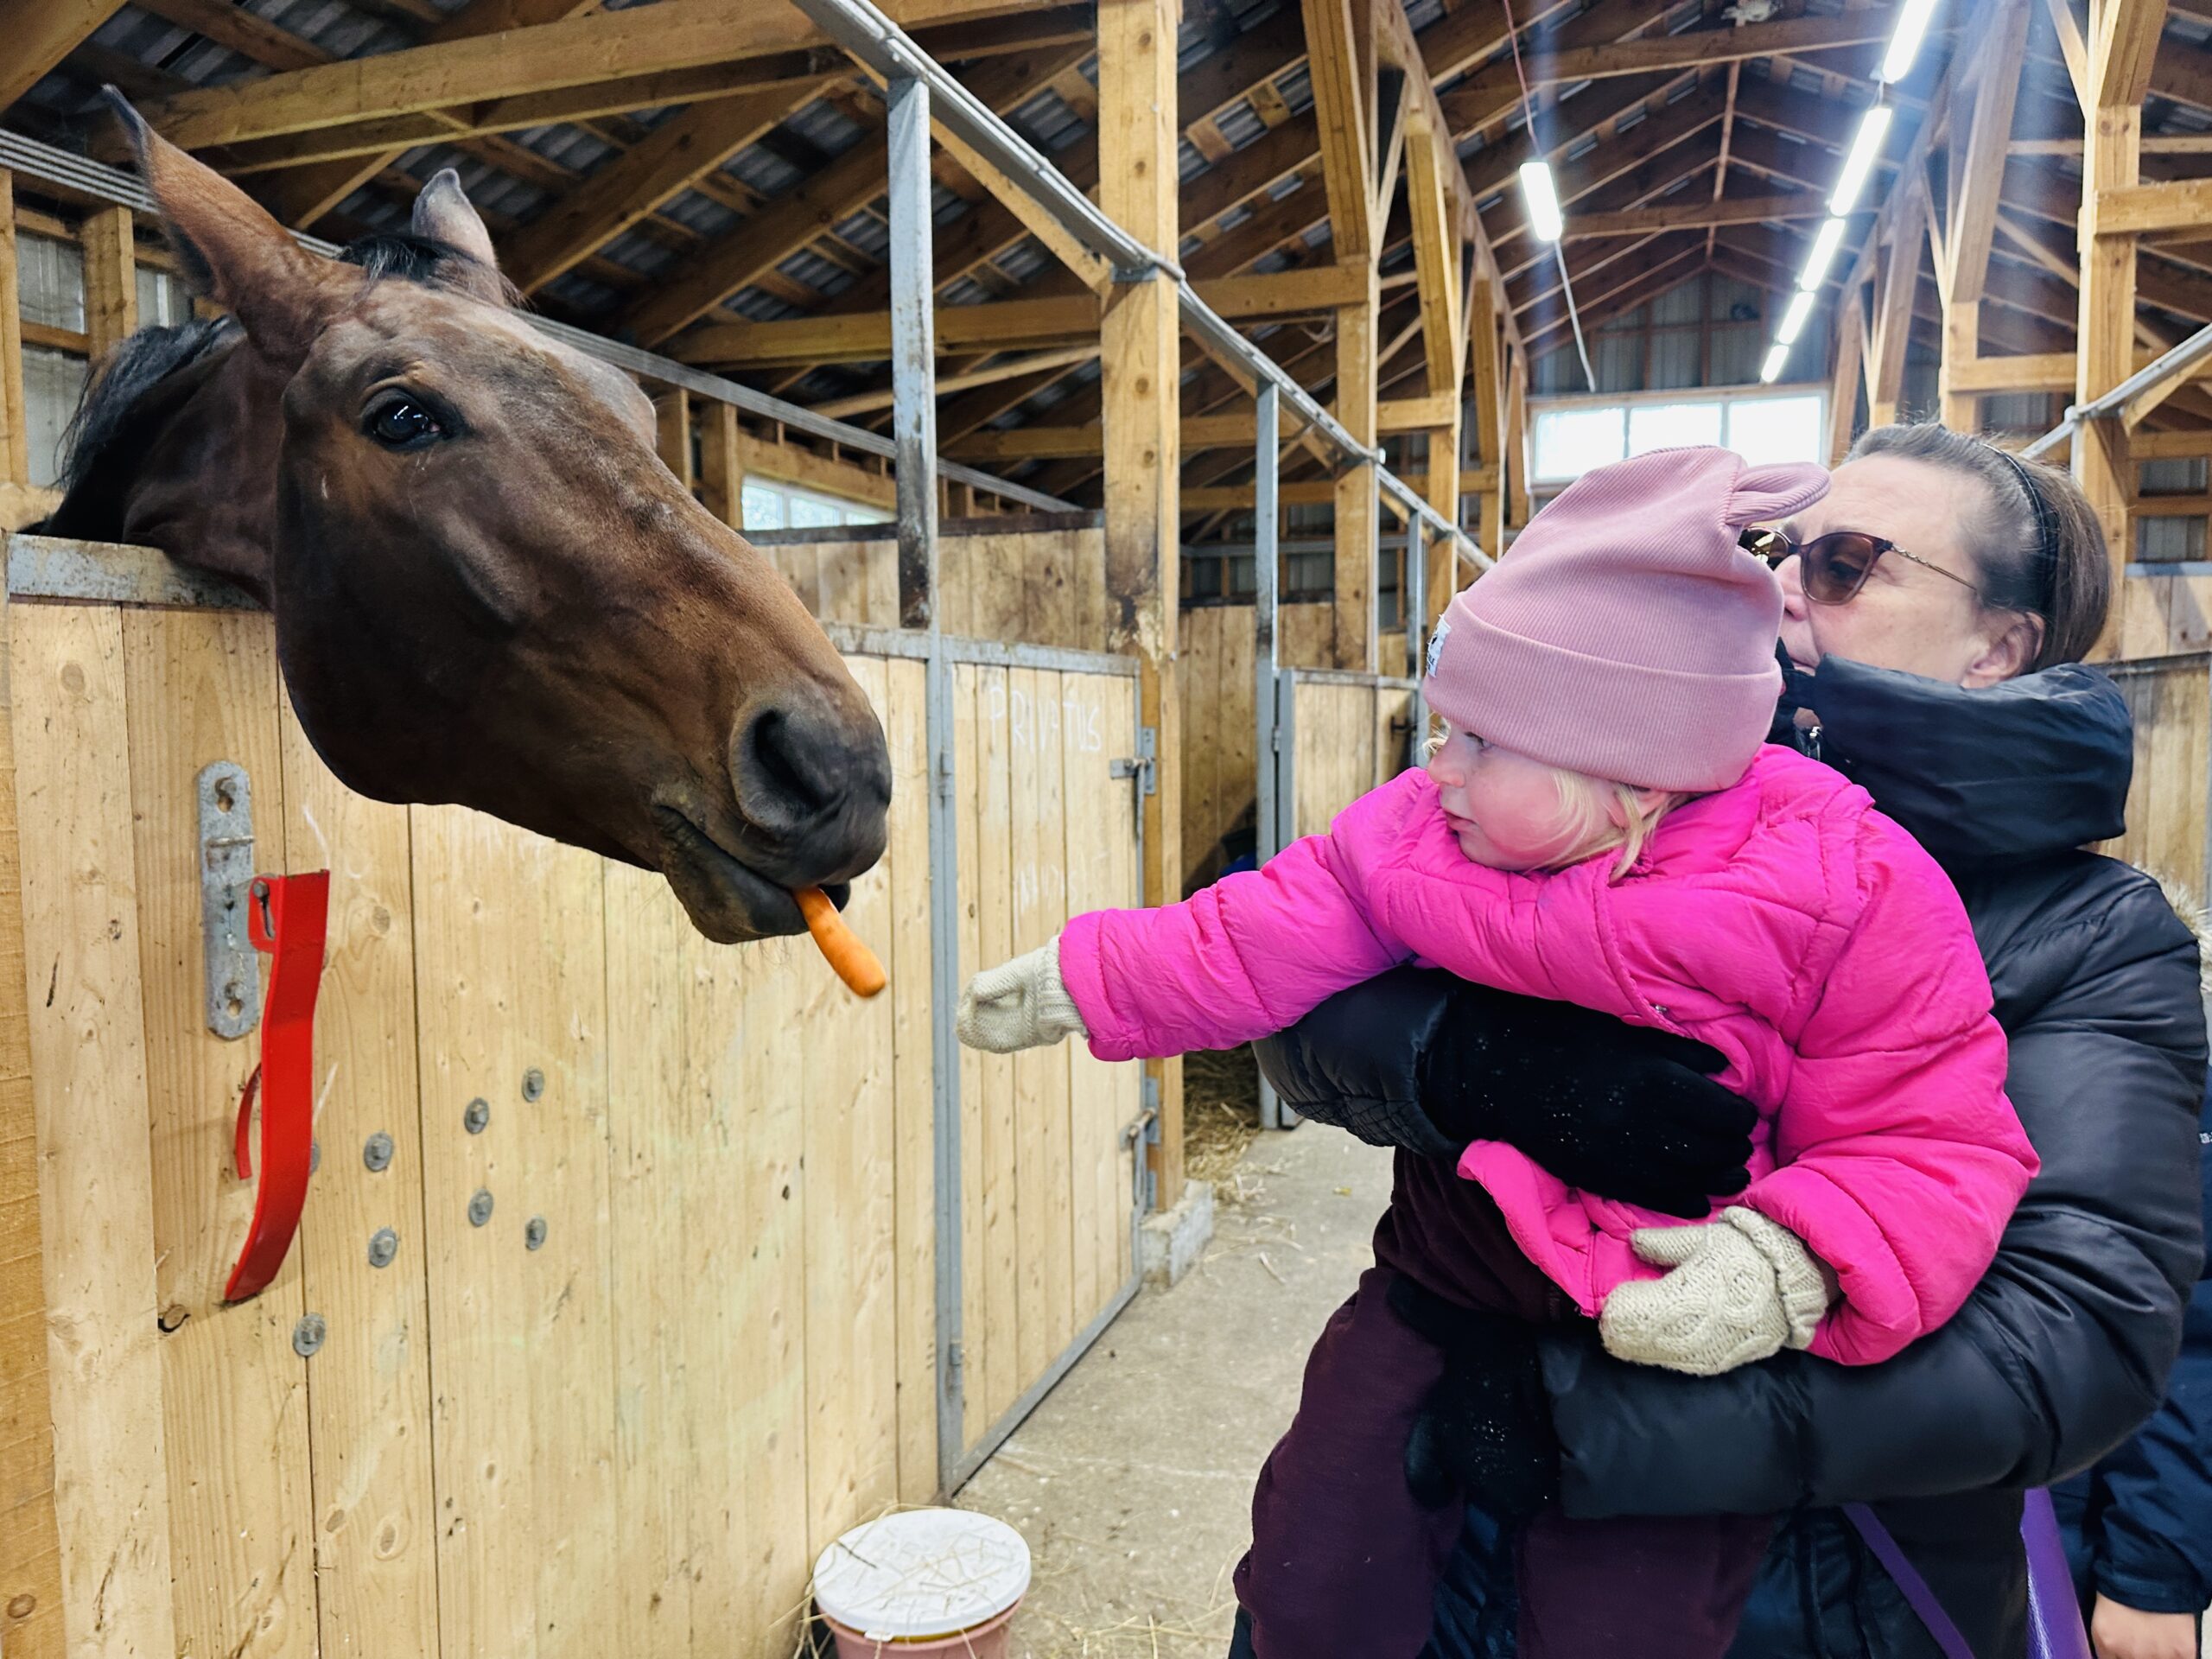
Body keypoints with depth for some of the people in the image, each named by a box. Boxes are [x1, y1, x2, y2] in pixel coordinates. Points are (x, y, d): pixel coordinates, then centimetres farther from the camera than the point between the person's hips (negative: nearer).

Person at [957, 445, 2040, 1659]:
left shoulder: (1849, 893, -18)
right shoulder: (1417, 833, -7)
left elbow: (1932, 1143, -14)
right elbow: (1256, 942, 1)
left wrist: (1795, 1261, -31)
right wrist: (1077, 981, 1)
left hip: (1688, 1319, -3)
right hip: (1465, 1260, 4)